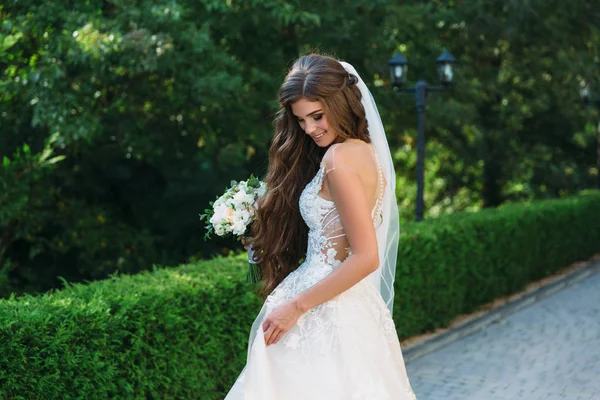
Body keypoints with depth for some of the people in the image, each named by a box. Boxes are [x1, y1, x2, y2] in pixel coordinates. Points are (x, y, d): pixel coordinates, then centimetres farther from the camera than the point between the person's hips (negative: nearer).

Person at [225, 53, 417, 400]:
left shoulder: (339, 157, -16)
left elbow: (366, 257, -22)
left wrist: (295, 307, -16)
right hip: (355, 310, 9)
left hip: (324, 315, -9)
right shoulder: (366, 151, 10)